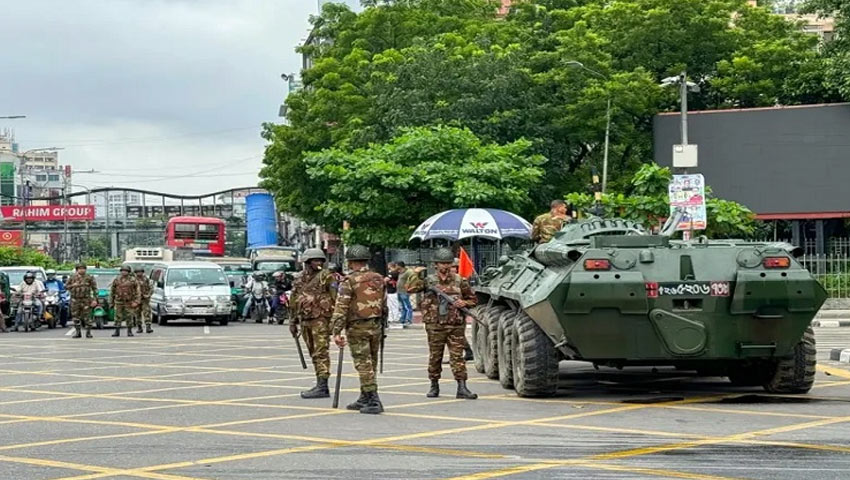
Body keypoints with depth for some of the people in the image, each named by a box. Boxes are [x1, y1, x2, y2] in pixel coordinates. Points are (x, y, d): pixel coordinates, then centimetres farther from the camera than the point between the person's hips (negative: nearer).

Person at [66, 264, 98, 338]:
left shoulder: (89, 278, 2)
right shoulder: (72, 277, 9)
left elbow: (94, 289, 0)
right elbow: (67, 286, 16)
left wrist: (95, 299, -9)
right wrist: (73, 285, -6)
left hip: (86, 300, -3)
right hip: (75, 300, 3)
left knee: (87, 317, -5)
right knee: (75, 317, 5)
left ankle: (88, 332, 3)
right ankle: (78, 332, 15)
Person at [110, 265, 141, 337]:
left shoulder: (133, 280, 0)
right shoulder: (116, 280, 5)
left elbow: (138, 291, -1)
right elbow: (112, 291, 12)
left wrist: (136, 301, -10)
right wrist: (111, 302, 9)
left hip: (129, 302, -1)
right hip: (119, 302, 1)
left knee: (129, 317, 1)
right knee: (118, 317, -1)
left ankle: (129, 331, 10)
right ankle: (117, 332, 5)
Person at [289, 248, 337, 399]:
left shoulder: (326, 277, -6)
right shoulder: (300, 279, 14)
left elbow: (336, 298, -11)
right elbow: (295, 302, 23)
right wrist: (293, 321, 22)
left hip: (320, 320, -7)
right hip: (305, 321, 7)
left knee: (320, 353, -11)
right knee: (314, 354, 11)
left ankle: (322, 387, -13)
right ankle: (320, 385, 17)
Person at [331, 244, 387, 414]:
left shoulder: (349, 281, -11)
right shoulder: (379, 279, 8)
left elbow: (341, 308, -16)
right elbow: (384, 305, 14)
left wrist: (336, 332, -16)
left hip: (357, 328, -6)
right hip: (375, 326, 6)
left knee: (363, 364, -4)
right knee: (371, 363, 14)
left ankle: (373, 400, -10)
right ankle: (365, 399, 23)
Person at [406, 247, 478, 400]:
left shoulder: (459, 281, 6)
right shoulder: (429, 281, 4)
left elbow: (472, 299, 15)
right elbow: (410, 289, -8)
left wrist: (464, 303, -5)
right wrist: (417, 275, -15)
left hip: (456, 326, 0)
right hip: (435, 326, 0)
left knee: (457, 356, -3)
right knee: (435, 357, 8)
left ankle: (462, 388, -5)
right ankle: (434, 386, 20)